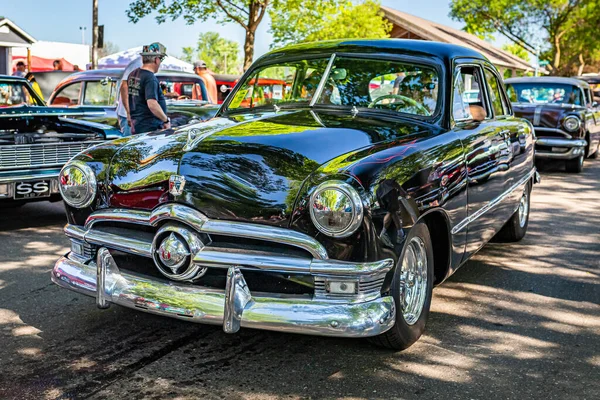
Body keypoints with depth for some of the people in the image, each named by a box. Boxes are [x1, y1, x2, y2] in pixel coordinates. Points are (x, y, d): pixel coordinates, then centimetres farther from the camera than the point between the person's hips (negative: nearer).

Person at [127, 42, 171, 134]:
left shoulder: (132, 74, 12)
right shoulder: (150, 78, -17)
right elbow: (152, 104, -26)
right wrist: (166, 120, -15)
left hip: (136, 124, 9)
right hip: (150, 127, -9)